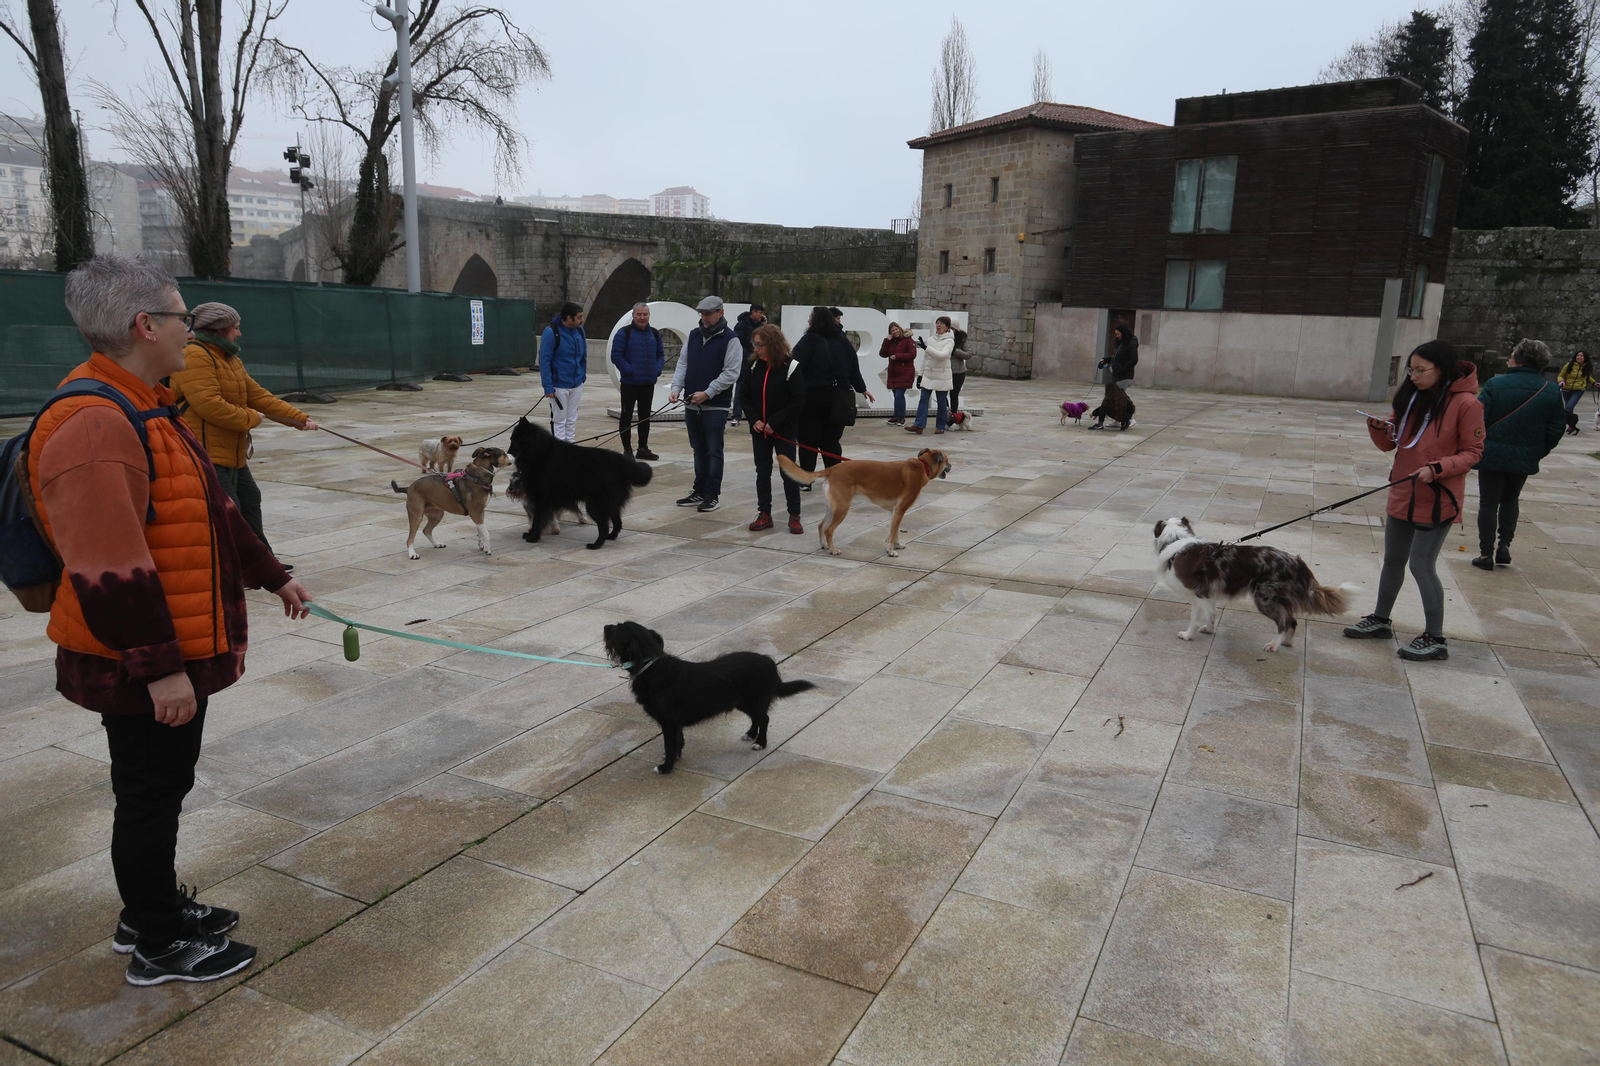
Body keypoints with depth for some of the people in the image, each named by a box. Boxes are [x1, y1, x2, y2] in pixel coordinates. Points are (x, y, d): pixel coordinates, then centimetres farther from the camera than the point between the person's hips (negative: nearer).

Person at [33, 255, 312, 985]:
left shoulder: (147, 407, 12)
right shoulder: (93, 428, -24)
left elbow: (211, 512, 20)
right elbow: (108, 569, -28)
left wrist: (272, 575, 25)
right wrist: (159, 669, -25)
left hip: (183, 651, 10)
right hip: (142, 669, -10)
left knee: (164, 788, 22)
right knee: (150, 796, 5)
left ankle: (152, 910, 39)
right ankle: (159, 947, 22)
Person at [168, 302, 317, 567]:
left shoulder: (229, 359, 17)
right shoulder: (194, 356, -17)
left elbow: (258, 396, 17)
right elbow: (209, 405, -27)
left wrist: (300, 418, 10)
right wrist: (250, 418, -14)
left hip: (233, 454, 11)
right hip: (206, 455, -11)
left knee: (250, 501, 20)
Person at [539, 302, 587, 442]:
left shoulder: (579, 331, 2)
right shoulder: (551, 332, -16)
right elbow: (544, 361, -15)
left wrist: (583, 376, 8)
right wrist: (548, 387, -19)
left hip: (577, 385, 6)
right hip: (559, 386, -6)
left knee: (572, 420, 13)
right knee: (559, 420, 2)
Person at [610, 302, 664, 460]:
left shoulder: (655, 333, 9)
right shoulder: (624, 333, -7)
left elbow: (661, 355, 14)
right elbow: (616, 356, -11)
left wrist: (657, 369, -4)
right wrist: (629, 370, -19)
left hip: (649, 383, 5)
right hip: (629, 383, -5)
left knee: (645, 416, 12)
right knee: (626, 416, 1)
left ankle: (643, 448, 21)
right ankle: (627, 450, 8)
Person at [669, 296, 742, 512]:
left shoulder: (730, 339, -7)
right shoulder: (693, 336, 11)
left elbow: (731, 373, -12)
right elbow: (683, 364, 11)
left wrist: (707, 393, -17)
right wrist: (676, 388, -5)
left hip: (715, 407, -6)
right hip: (692, 405, 6)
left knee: (714, 451, 0)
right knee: (699, 450, 14)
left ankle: (713, 495, 7)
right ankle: (699, 492, 23)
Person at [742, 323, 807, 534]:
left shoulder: (790, 366, -12)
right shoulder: (754, 367, 1)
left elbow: (798, 401, -14)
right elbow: (746, 397, 8)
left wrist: (774, 422, -16)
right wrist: (755, 419, -8)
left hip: (784, 430, -4)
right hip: (759, 430, 5)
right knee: (762, 471, 9)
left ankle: (794, 516, 12)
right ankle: (764, 514, 18)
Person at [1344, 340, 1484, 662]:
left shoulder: (1466, 403, -13)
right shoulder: (1411, 398, 6)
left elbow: (1473, 452, -10)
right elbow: (1390, 444, 10)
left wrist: (1437, 468, -24)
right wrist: (1378, 428, -10)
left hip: (1437, 500, -7)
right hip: (1402, 495, 7)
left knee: (1422, 565, -5)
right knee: (1392, 561, 17)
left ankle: (1435, 640, 8)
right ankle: (1380, 620, 33)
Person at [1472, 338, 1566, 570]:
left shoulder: (1496, 384, -13)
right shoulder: (1552, 393, -1)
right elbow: (1557, 429, 3)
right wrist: (1539, 452, 16)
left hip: (1492, 455, -3)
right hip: (1525, 458, 3)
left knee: (1489, 502, 5)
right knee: (1510, 500, 22)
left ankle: (1486, 553, 5)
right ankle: (1505, 546, 14)